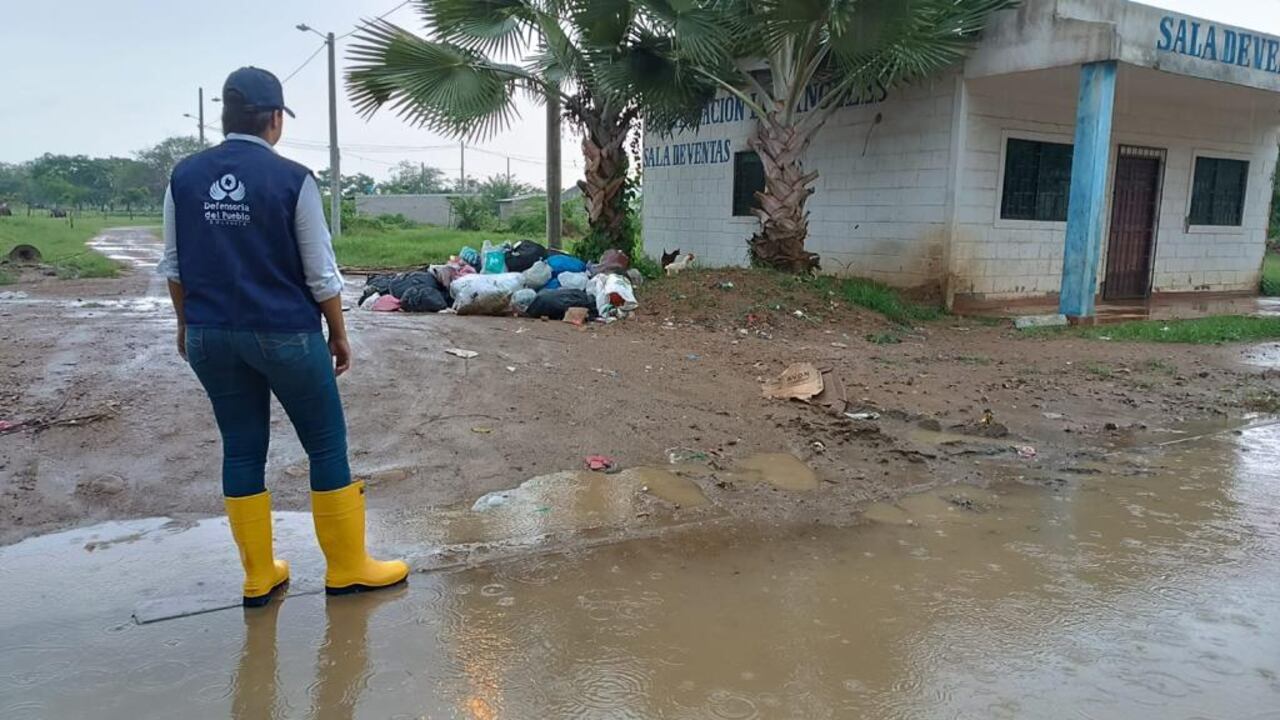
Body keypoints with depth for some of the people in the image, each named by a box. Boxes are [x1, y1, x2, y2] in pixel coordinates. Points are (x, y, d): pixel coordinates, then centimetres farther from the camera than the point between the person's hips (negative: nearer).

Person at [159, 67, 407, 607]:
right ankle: (347, 568, 16)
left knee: (241, 450, 13)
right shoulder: (291, 178, -11)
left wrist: (188, 323, 22)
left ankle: (259, 576, 21)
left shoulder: (185, 176, 2)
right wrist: (339, 334, 3)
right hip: (284, 332, -5)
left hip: (210, 335, 5)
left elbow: (174, 266, 8)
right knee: (326, 447, 7)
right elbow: (321, 274, -9)